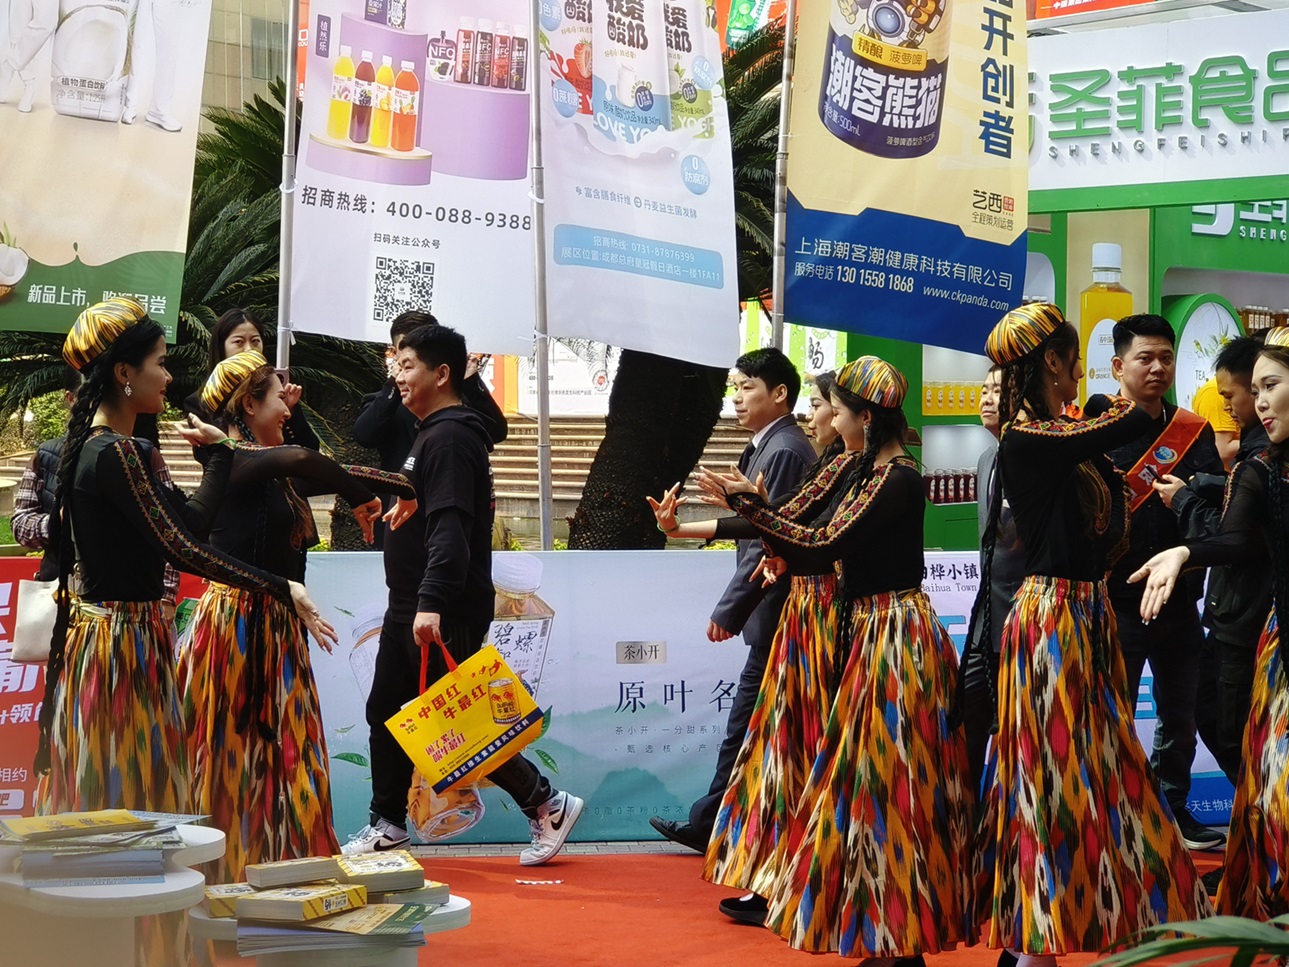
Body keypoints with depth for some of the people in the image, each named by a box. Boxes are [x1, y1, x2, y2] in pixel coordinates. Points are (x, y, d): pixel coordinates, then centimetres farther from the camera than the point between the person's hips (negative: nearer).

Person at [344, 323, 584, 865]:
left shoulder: (450, 438, -17)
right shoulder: (431, 433, 15)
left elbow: (451, 529, -29)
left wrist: (431, 604, -35)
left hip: (443, 614, -10)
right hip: (411, 608, 10)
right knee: (386, 712, 12)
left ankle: (547, 805, 4)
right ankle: (388, 825, 21)